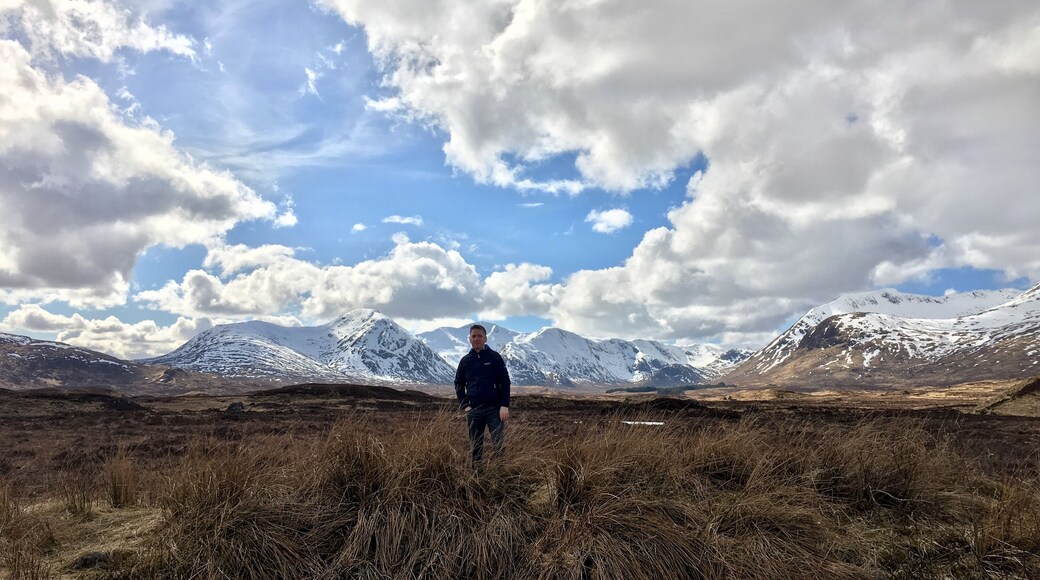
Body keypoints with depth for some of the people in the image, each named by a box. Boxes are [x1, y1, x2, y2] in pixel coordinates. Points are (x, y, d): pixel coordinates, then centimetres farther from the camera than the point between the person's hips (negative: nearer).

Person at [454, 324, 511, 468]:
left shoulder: (495, 357, 0)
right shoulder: (465, 361, 8)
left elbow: (505, 382, -2)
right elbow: (459, 384, 15)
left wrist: (505, 406, -11)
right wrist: (464, 406, 4)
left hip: (494, 408, -3)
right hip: (473, 410, 3)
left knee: (499, 444, -4)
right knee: (475, 447, 9)